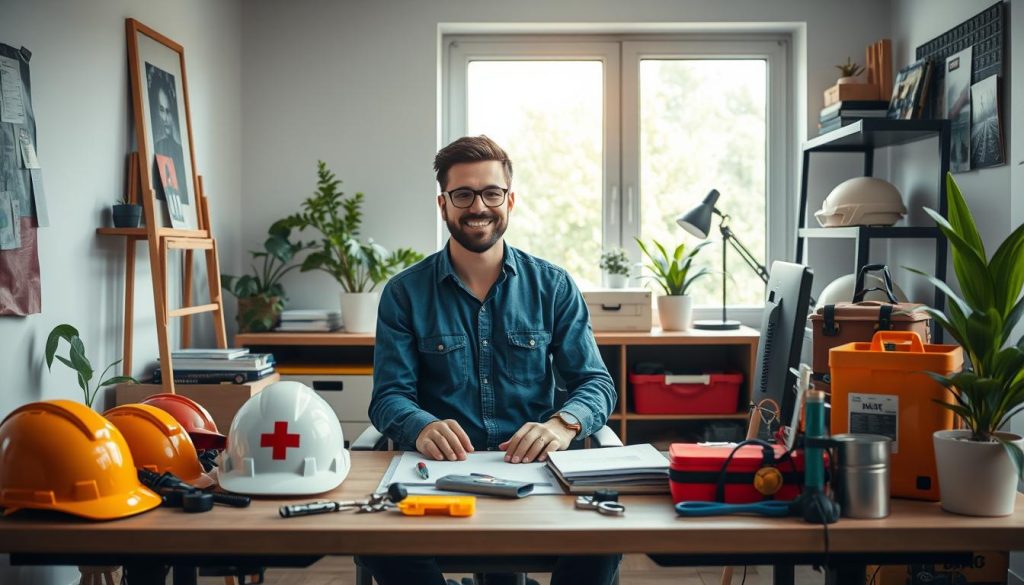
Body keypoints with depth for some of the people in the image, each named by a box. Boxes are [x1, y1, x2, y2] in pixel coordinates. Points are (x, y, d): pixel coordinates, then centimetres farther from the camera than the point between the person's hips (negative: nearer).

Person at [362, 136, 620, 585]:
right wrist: (422, 428, -23)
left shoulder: (553, 287, 8)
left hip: (535, 467, 1)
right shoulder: (405, 293, 6)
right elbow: (390, 395, 1)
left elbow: (595, 382, 4)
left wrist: (564, 424, -19)